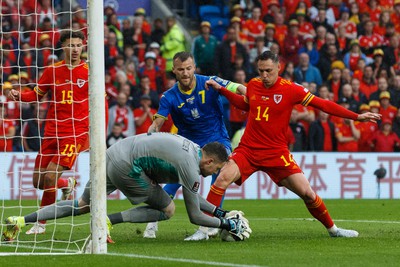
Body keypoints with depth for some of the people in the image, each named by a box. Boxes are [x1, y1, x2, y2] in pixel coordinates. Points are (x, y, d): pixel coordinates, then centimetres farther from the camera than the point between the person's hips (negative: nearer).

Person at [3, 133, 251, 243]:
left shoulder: (193, 148, 15)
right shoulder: (191, 168, -12)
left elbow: (193, 196, 27)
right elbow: (195, 216, -6)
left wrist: (219, 211, 26)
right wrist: (226, 223, 4)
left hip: (112, 154, 9)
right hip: (125, 166, -9)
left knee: (82, 205, 17)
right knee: (167, 210, 0)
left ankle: (20, 220, 10)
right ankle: (108, 221, -8)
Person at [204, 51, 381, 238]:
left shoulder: (290, 90, -8)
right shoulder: (253, 85, 3)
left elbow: (323, 104, -6)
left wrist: (356, 117, -11)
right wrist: (221, 89, 18)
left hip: (276, 152, -2)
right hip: (248, 149, 2)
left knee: (307, 193, -4)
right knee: (223, 178, -23)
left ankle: (332, 229, 19)